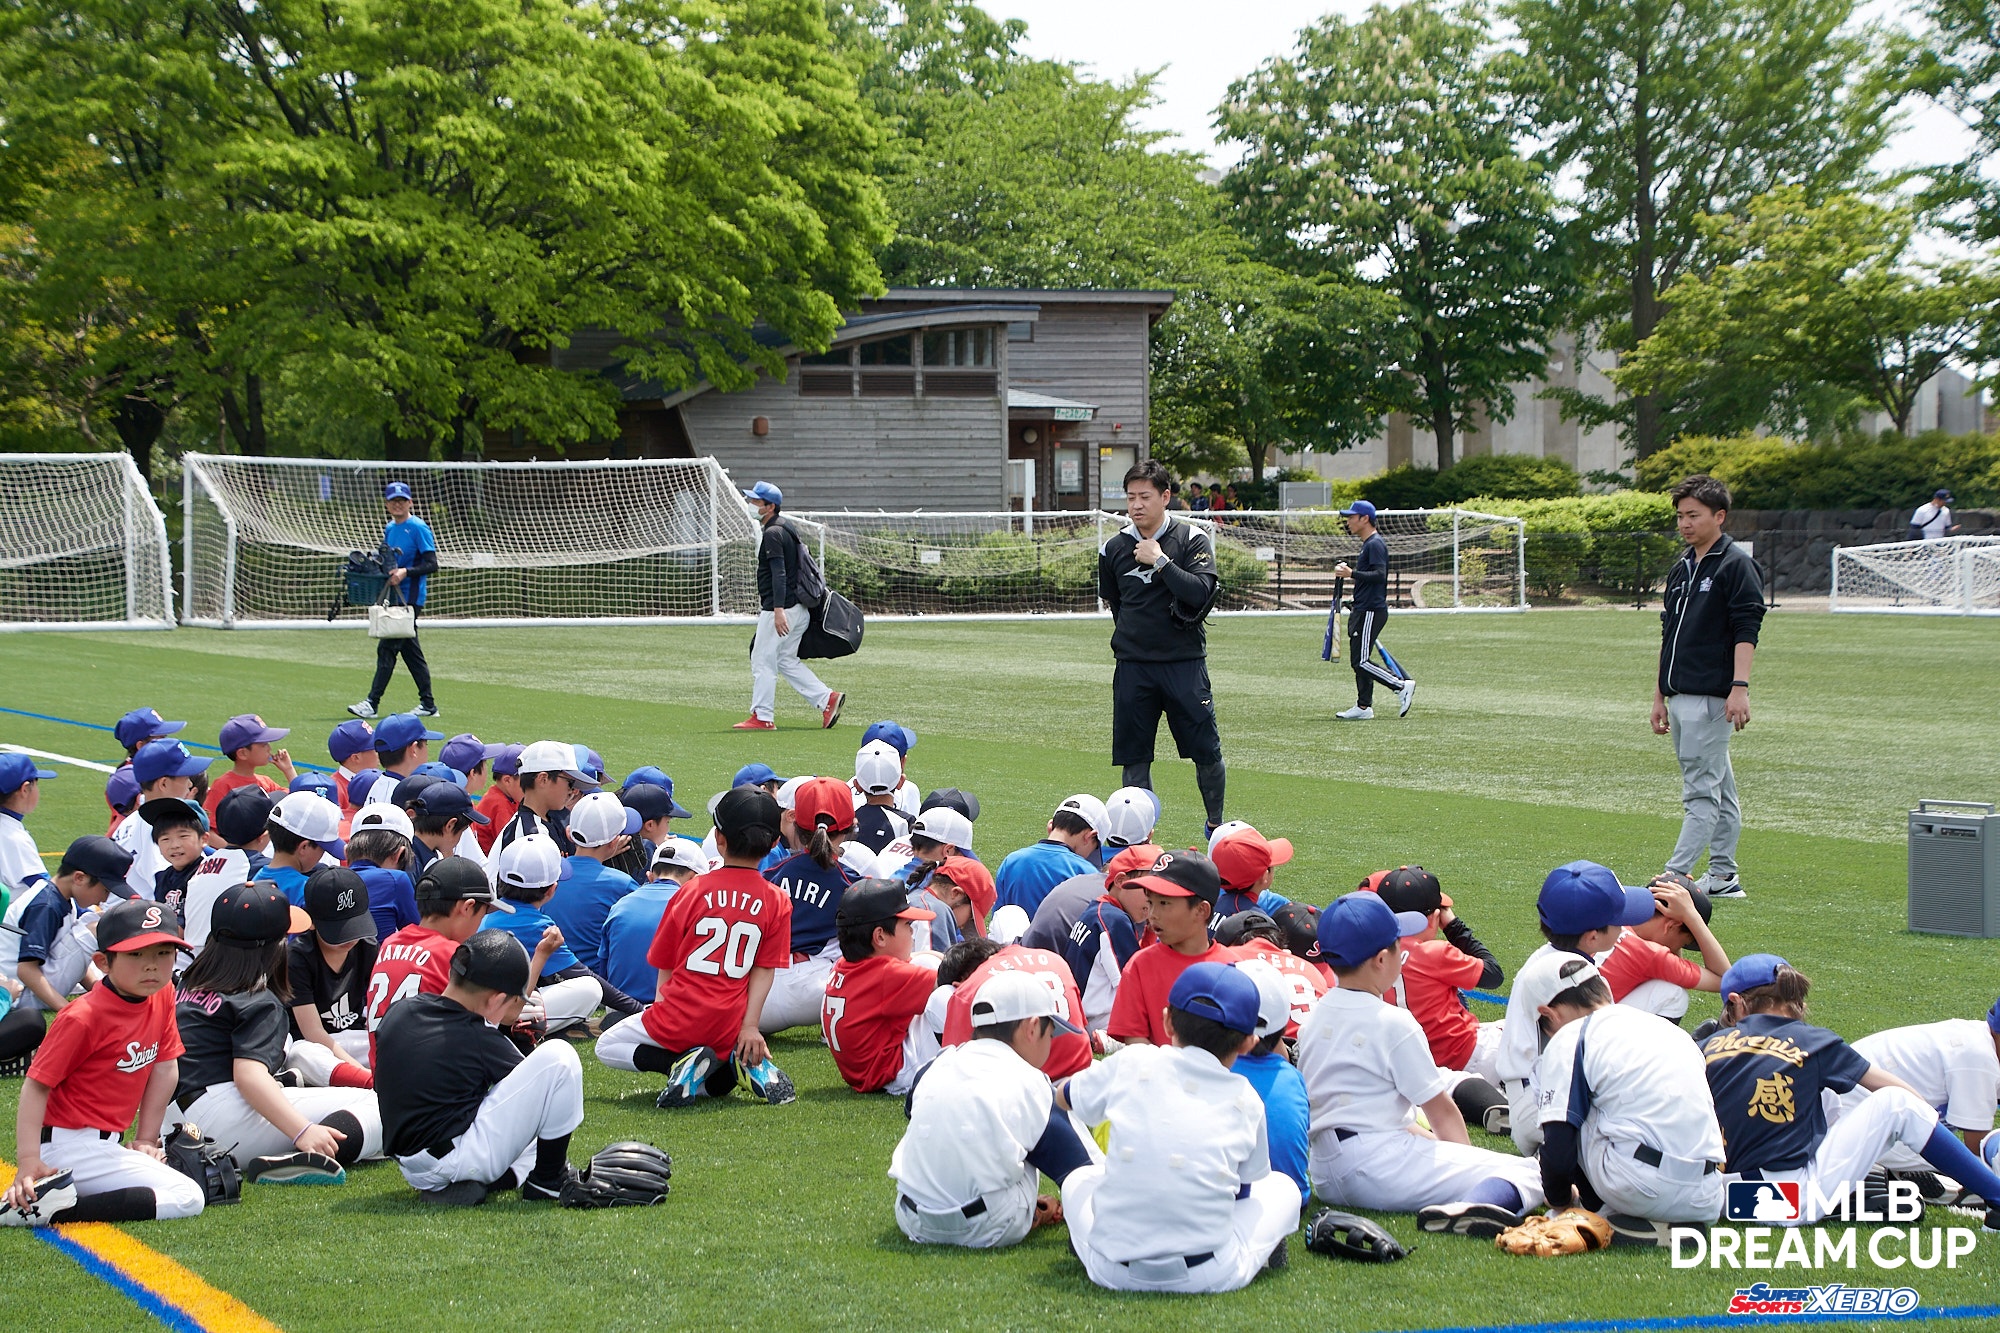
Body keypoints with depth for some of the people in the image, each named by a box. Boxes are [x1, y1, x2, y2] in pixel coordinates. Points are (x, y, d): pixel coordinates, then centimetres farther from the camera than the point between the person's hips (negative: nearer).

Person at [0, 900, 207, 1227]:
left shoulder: (162, 996, 4)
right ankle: (49, 1209, -20)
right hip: (71, 1148, -9)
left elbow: (165, 1066, 10)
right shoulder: (84, 1017, -19)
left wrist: (145, 1140, 7)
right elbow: (37, 1086, -19)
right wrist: (28, 1162, -28)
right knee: (187, 1200, -17)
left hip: (106, 1144, 9)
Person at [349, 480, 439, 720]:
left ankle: (372, 703, -11)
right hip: (395, 597, 9)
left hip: (411, 598, -9)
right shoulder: (389, 529, 15)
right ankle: (428, 704, 15)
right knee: (410, 650, 10)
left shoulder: (418, 528, -10)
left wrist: (406, 572, -26)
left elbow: (432, 565, -14)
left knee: (387, 647, -11)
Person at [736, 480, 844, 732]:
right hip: (798, 608, 10)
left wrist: (778, 609, -32)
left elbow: (779, 572, -25)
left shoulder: (773, 533, -15)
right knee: (785, 660, 16)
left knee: (762, 660, -3)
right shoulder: (785, 529, 16)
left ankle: (762, 717, 1)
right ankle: (827, 699, 8)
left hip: (782, 608, -10)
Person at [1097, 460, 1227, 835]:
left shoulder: (1192, 540, -3)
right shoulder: (1114, 548, 6)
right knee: (1133, 757, 2)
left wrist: (1160, 561, -17)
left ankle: (1217, 823, 21)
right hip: (1132, 666, 3)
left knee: (1206, 753, 0)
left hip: (1185, 664, -3)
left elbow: (1201, 593, -17)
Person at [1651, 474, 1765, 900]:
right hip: (1681, 696, 9)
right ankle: (1722, 876, 15)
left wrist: (1739, 688, -23)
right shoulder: (1681, 569, 19)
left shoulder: (1736, 565, -6)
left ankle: (1675, 876, -16)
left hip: (1711, 696, -9)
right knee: (1718, 788, 12)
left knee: (1702, 790, -10)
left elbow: (1746, 631, -14)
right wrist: (1660, 695, 21)